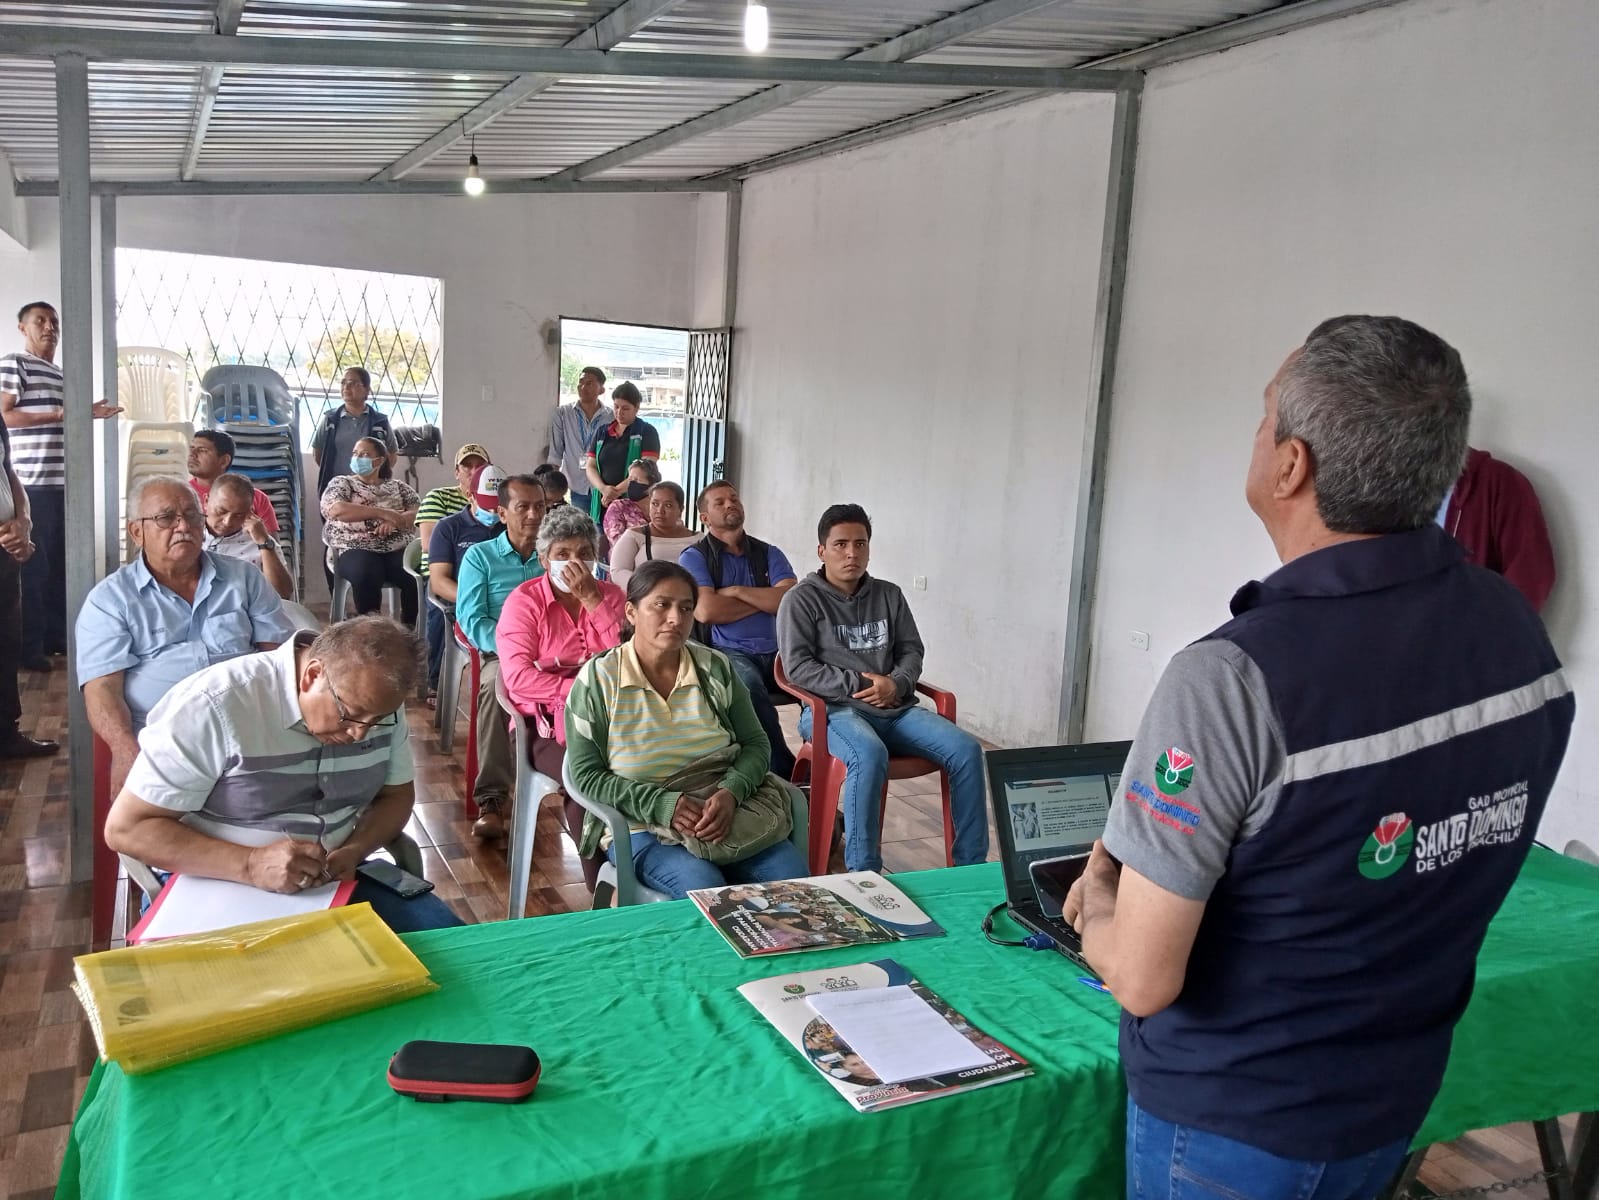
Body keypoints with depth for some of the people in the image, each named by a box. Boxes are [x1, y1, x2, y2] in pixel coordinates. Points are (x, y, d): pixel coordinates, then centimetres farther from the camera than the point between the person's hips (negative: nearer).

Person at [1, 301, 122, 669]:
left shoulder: (60, 375, 21)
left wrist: (88, 414, 13)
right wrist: (58, 414, -19)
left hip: (62, 482, 8)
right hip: (31, 483, -8)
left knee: (60, 563, 11)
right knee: (33, 564, -4)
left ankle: (56, 635, 20)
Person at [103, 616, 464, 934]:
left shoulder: (377, 702, -4)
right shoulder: (213, 705, -21)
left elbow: (397, 795, 9)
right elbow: (126, 829, -19)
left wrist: (353, 851, -14)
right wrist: (251, 864, -32)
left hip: (337, 882, 4)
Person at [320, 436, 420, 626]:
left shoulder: (398, 486, 21)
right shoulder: (341, 483, 14)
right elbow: (337, 510, -8)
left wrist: (394, 520, -15)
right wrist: (382, 513, -13)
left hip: (398, 550, 2)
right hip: (356, 550, -2)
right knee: (366, 575, -38)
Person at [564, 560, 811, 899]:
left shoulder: (716, 668, 6)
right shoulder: (597, 680, -4)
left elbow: (756, 744, 7)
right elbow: (587, 775, -6)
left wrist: (731, 793, -15)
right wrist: (662, 805, -19)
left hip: (727, 811, 4)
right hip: (640, 826, -3)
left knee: (793, 876, -22)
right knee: (704, 887, -33)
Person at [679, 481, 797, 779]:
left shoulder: (770, 554, 20)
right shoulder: (694, 557, 9)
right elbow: (706, 611, -8)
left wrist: (737, 591, -3)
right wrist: (766, 599, 2)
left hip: (777, 652, 4)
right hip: (728, 652, -3)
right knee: (748, 684, -37)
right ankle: (784, 772, -24)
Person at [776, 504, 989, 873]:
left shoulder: (889, 595, 16)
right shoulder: (802, 599, 2)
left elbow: (912, 651, 16)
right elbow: (798, 667, -6)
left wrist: (895, 684, -8)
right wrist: (860, 685, -14)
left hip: (894, 709, 5)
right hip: (832, 709, -5)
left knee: (966, 749, -18)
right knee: (870, 754, -39)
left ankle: (970, 863, -6)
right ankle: (863, 874, -32)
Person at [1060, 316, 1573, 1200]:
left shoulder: (1233, 681, -32)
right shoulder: (1521, 631, -8)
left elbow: (1141, 980, -27)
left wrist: (1098, 894, -4)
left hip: (1231, 1127, -6)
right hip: (1396, 1105, 6)